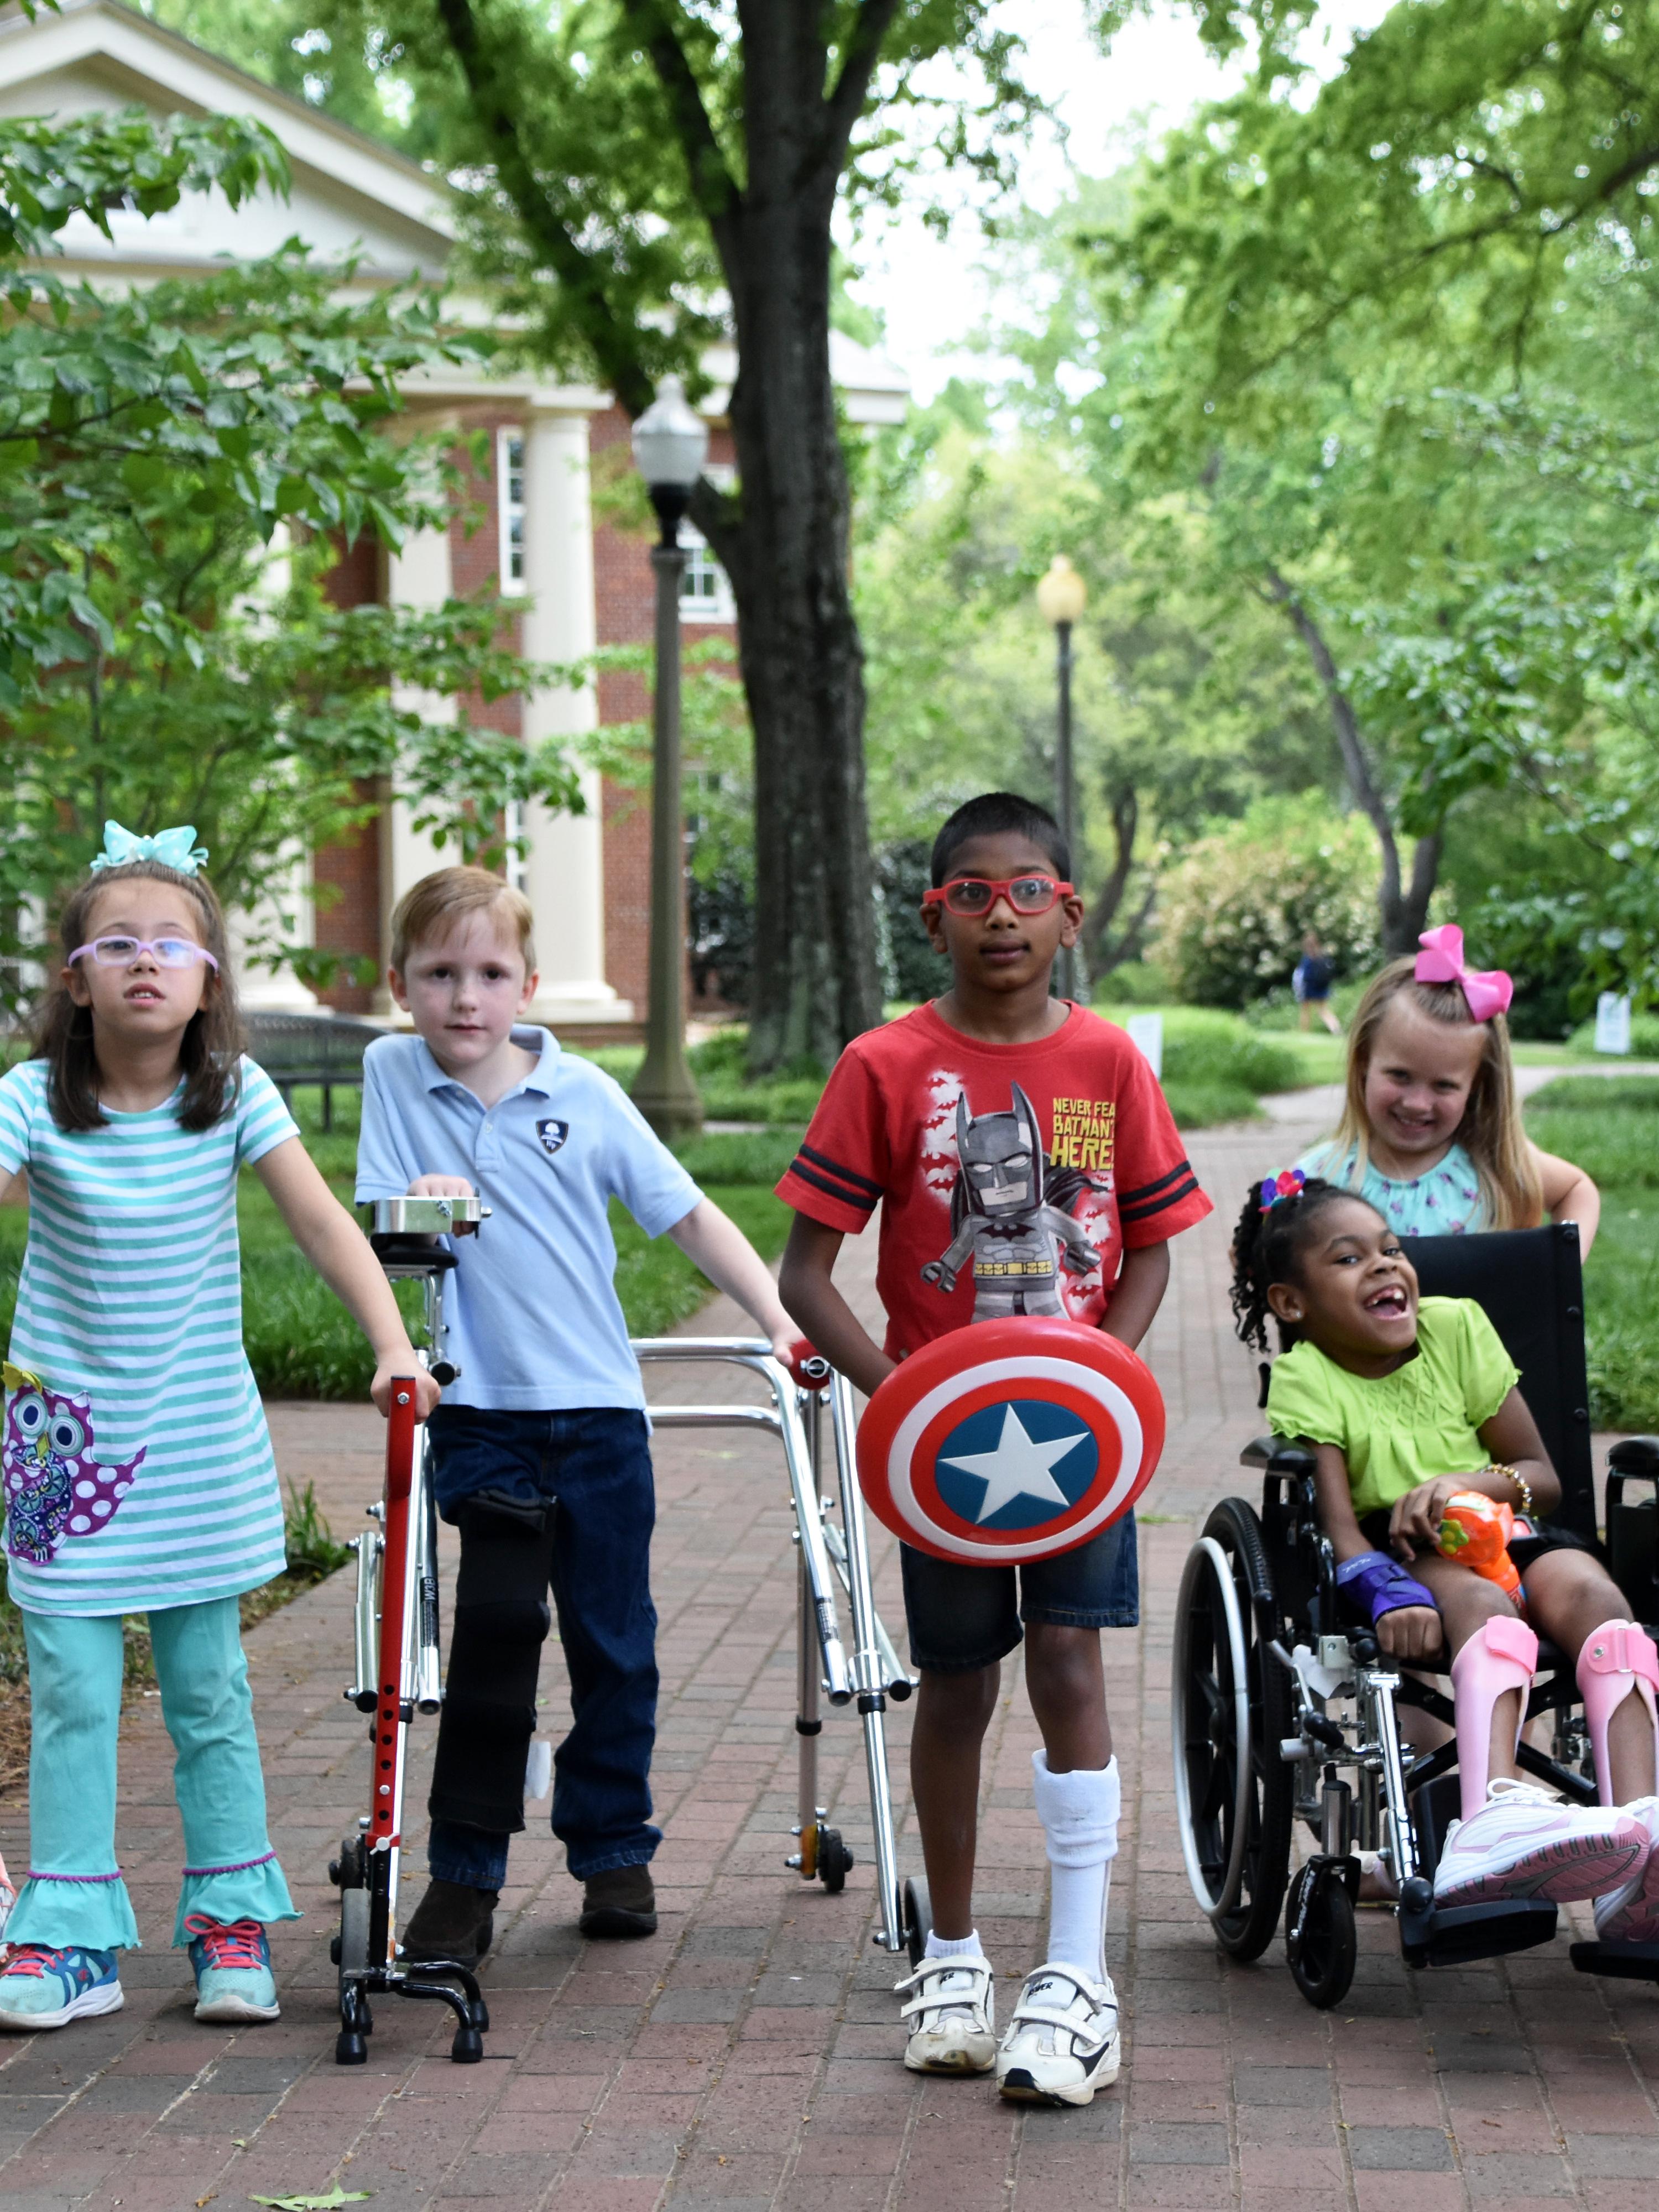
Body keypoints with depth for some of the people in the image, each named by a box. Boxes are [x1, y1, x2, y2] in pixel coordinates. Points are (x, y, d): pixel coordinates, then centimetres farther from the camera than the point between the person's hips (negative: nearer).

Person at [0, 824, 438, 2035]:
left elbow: (324, 1221, -8)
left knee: (211, 1694, 8)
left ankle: (233, 1922, 20)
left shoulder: (236, 1093, -5)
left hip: (200, 1448, 1)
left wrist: (394, 1343, -19)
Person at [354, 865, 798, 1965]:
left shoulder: (582, 1092, 1)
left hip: (599, 1404, 1)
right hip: (482, 1410, -1)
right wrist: (419, 1206, -20)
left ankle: (614, 1849, 24)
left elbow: (688, 1213, 6)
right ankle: (465, 1873, -2)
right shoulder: (392, 1075, 1)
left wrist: (781, 1320, -1)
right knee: (496, 1629, -12)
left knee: (616, 1643, 9)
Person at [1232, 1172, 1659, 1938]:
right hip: (1406, 1559, -4)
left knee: (1589, 1592, -30)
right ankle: (1498, 1811, -66)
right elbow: (1339, 1523, -15)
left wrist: (1466, 1484, -13)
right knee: (1485, 1606, -37)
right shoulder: (1305, 1378, -2)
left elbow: (1543, 1478, 9)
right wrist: (1390, 1597, -35)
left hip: (1503, 1532, 4)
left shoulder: (1456, 1327, 8)